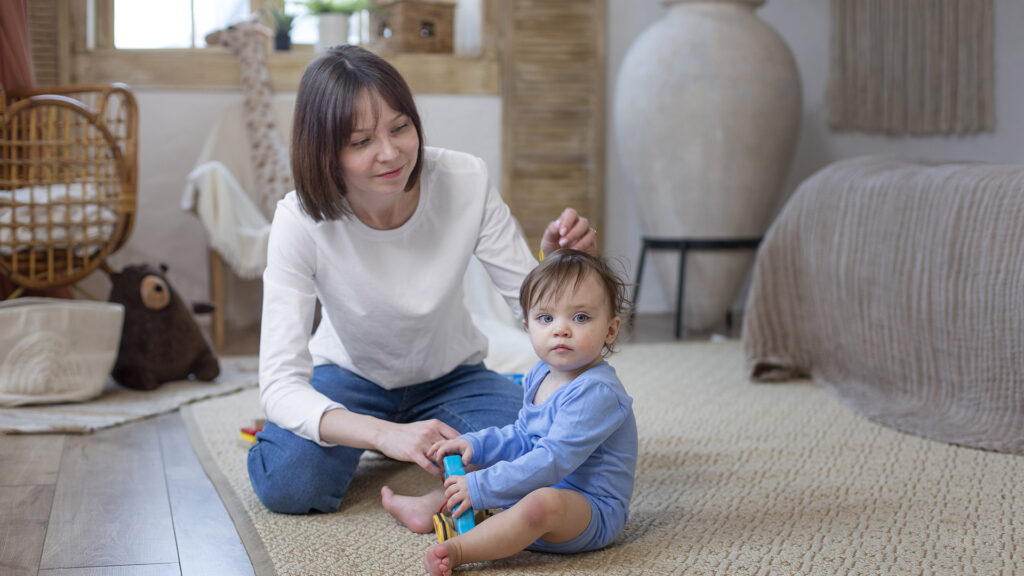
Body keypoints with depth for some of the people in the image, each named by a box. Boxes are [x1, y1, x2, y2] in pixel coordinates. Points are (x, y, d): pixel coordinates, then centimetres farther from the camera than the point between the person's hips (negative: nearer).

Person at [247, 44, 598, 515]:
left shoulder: (465, 181, -24)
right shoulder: (300, 222, -28)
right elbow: (280, 384, -32)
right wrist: (386, 434, -49)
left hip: (450, 377, 2)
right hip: (349, 378, -1)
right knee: (286, 483, -30)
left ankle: (431, 436, 8)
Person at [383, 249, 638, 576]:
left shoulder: (596, 392, -25)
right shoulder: (539, 377, 7)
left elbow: (552, 460, -30)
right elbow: (522, 439, 21)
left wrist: (481, 488, -27)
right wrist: (475, 443, 4)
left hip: (593, 510, -10)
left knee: (541, 503, -41)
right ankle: (429, 508, 27)